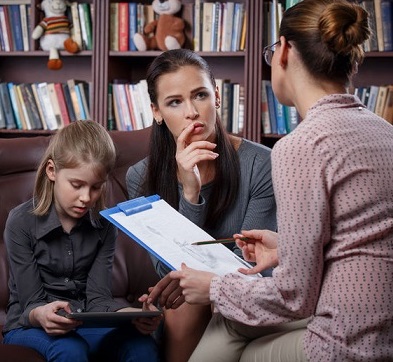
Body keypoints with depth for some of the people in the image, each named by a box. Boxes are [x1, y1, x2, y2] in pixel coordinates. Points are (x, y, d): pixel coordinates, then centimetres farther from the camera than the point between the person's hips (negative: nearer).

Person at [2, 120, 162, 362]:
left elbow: (98, 298, -7)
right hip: (31, 326, -3)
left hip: (85, 324, 3)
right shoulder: (21, 222, -12)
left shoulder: (104, 224, -1)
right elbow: (31, 304, -12)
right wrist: (41, 315, -39)